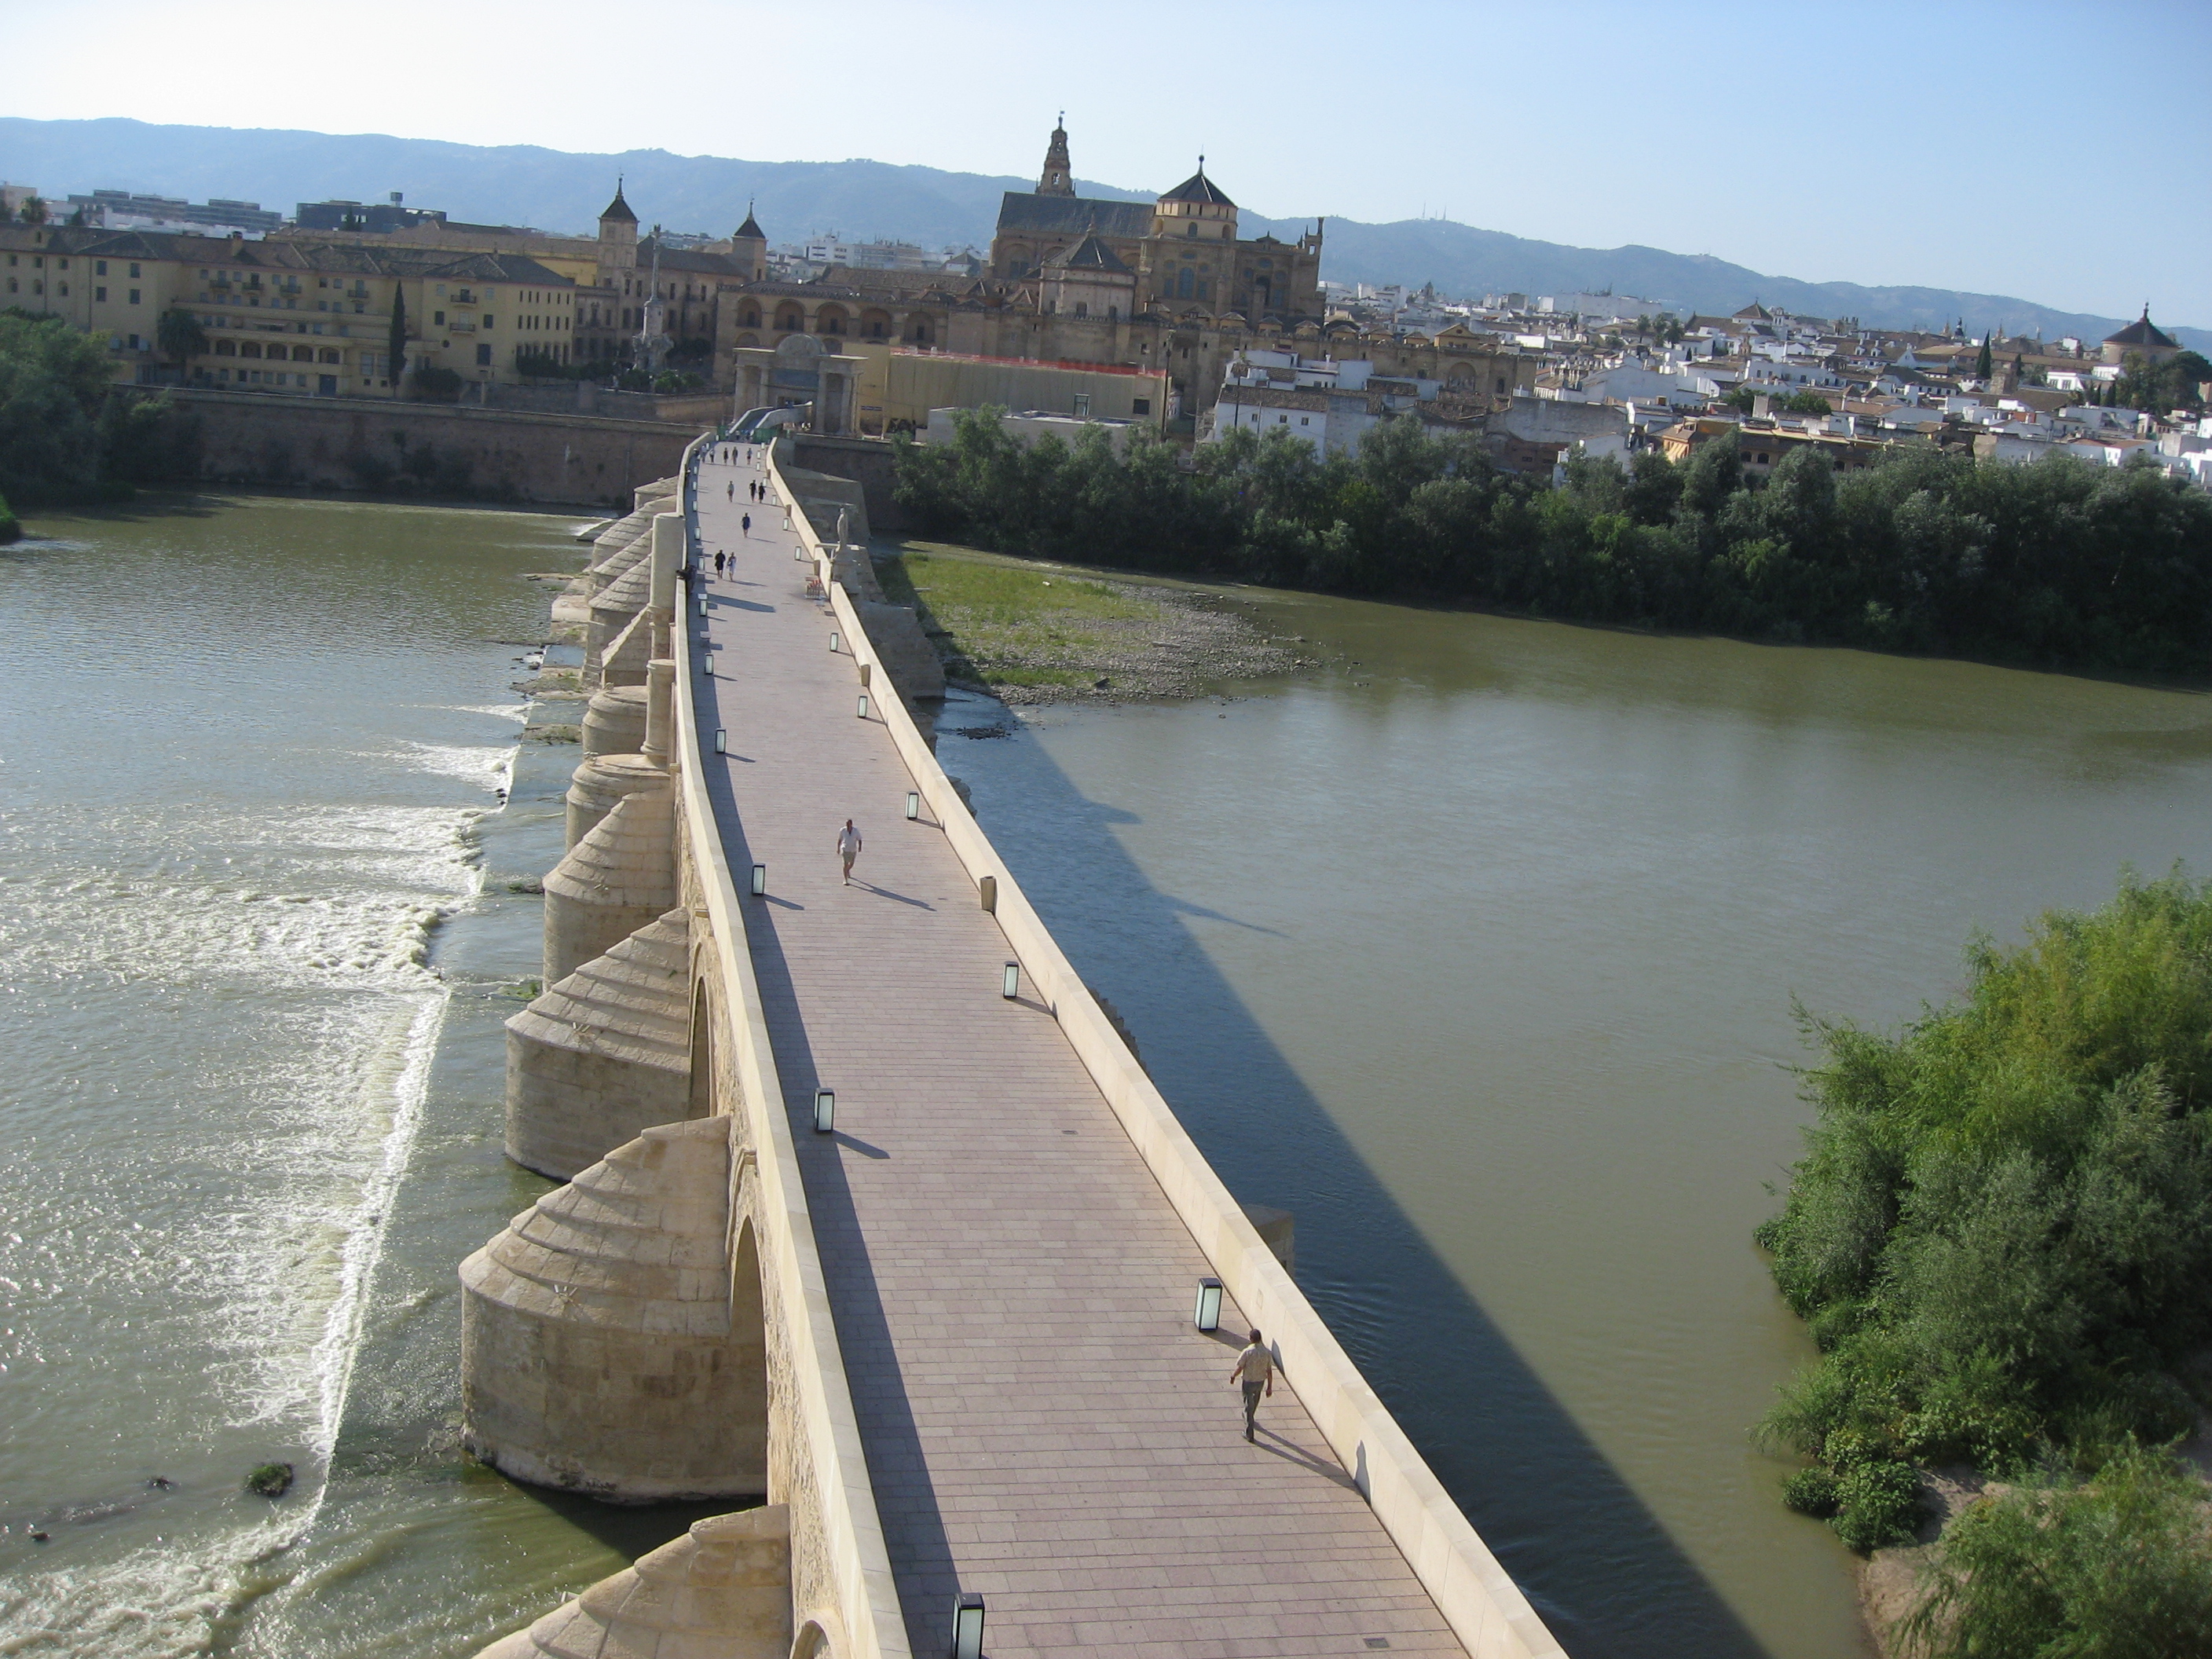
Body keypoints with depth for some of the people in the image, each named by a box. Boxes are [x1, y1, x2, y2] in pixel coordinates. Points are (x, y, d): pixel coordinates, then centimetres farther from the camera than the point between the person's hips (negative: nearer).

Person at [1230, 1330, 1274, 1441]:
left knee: (1248, 1406, 9)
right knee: (1254, 1403, 29)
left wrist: (1233, 1376, 5)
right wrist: (1270, 1387, 4)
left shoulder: (1247, 1352, -22)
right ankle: (1248, 1418, 55)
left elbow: (1239, 1368, -15)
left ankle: (1249, 1433, 13)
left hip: (1248, 1382, -4)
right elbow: (1269, 1371, -5)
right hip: (1260, 1382, 4)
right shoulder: (1267, 1353, -11)